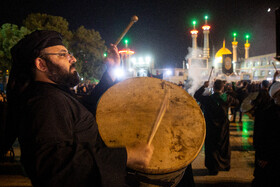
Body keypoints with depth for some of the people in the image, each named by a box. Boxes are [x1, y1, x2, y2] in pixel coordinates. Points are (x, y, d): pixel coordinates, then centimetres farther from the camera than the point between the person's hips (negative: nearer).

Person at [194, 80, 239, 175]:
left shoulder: (208, 99, -19)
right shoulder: (227, 98, -11)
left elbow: (196, 95, -3)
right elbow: (236, 102, 10)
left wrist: (203, 86, 1)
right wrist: (231, 93, 21)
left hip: (211, 127, -3)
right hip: (224, 127, 3)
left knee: (212, 147, 9)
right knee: (224, 145, 20)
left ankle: (214, 168, 15)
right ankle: (226, 165, 36)